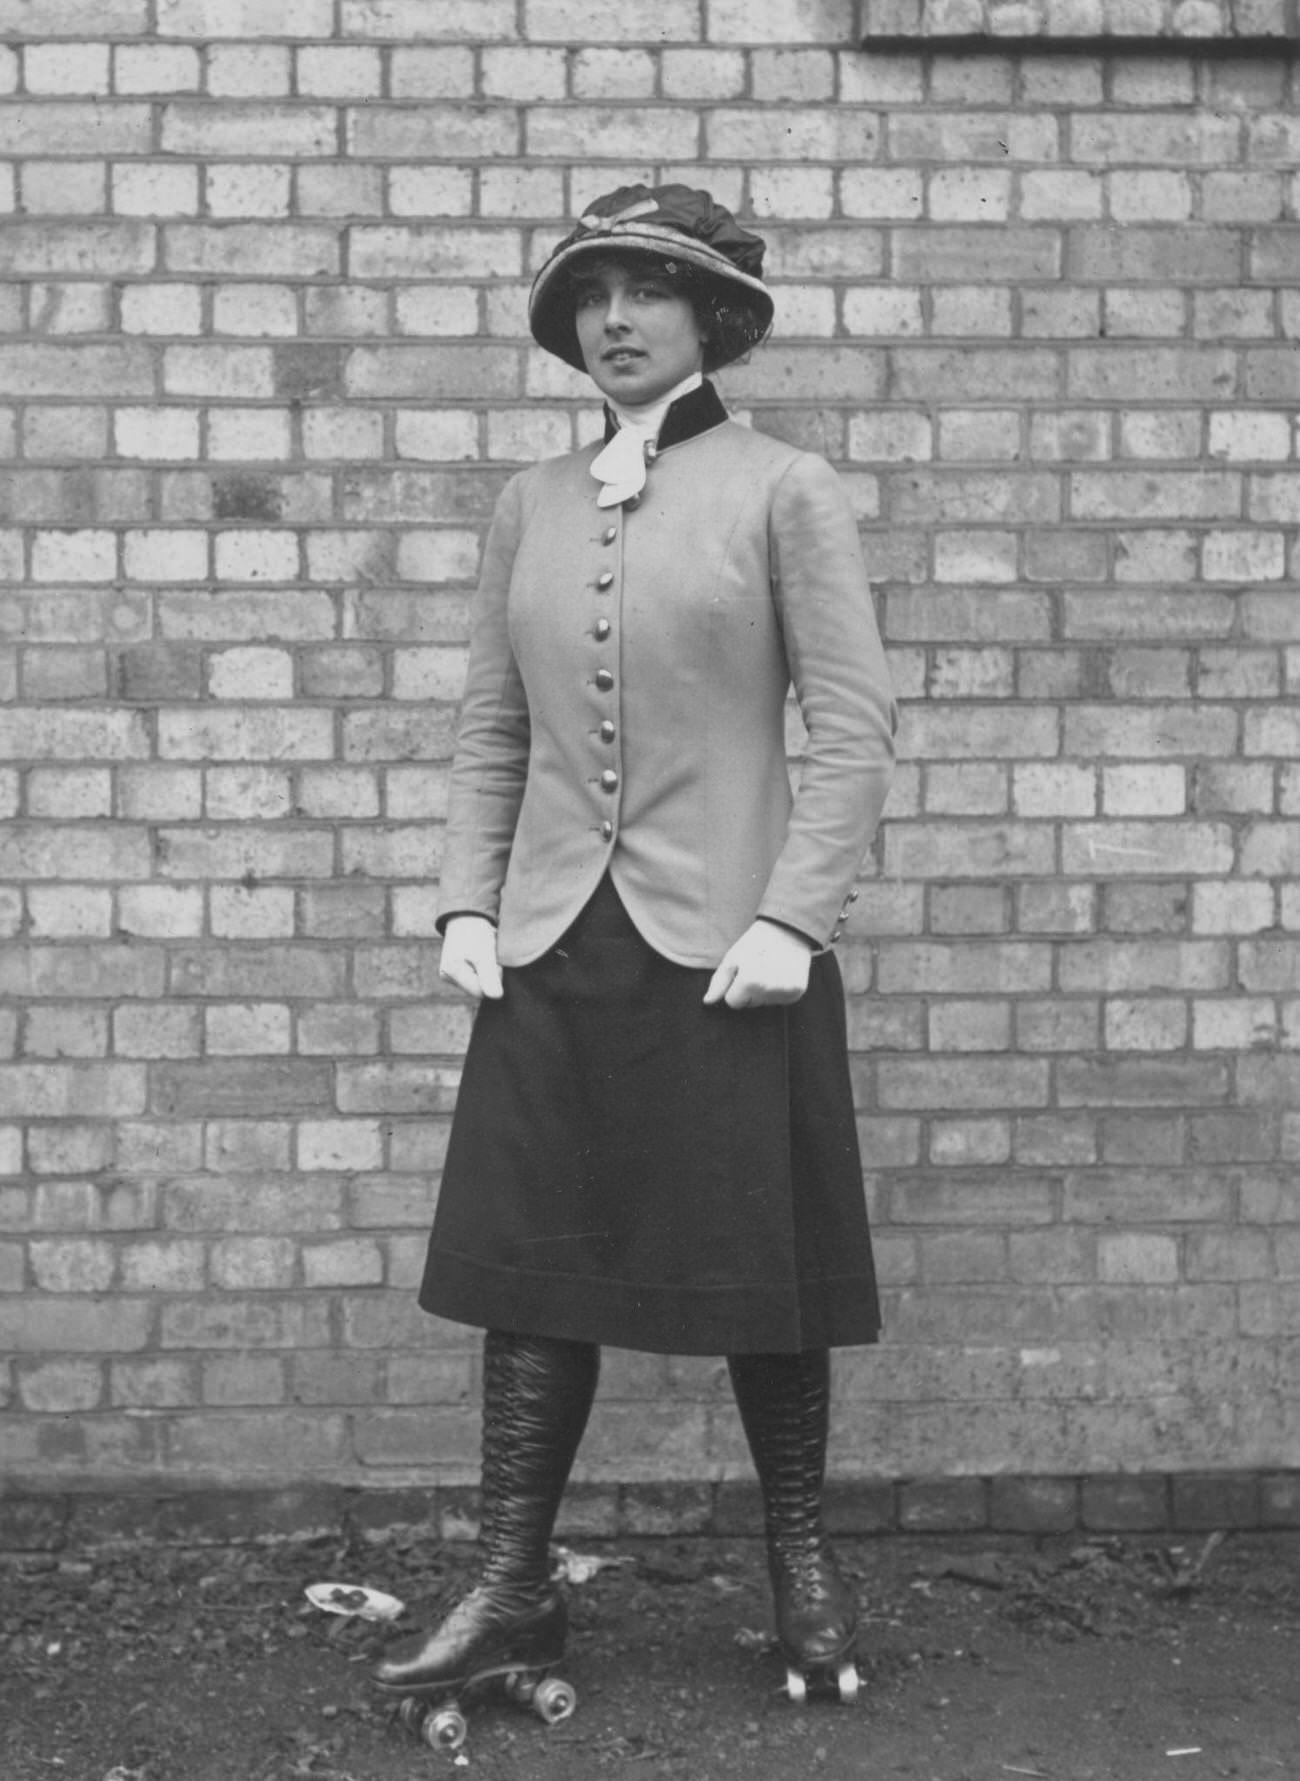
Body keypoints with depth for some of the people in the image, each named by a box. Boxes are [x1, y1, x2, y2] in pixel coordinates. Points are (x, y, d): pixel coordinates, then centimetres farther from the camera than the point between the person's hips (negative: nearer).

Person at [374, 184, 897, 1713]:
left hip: (724, 946, -4)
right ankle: (511, 1591, 14)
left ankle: (803, 1567, 23)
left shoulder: (783, 492, -2)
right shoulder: (530, 504, 11)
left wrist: (791, 919, -13)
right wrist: (467, 903, 3)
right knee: (527, 1266, 4)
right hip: (553, 944, 4)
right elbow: (490, 728, 13)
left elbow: (852, 726, -6)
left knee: (758, 1273, 6)